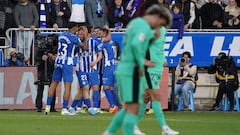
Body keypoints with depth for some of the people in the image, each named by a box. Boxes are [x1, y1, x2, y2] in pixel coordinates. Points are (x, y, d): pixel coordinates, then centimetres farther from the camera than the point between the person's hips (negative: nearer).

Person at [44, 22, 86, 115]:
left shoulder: (61, 35, 12)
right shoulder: (73, 37, -9)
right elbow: (83, 47, 4)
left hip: (58, 62, 7)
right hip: (67, 63, -7)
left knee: (54, 83, 12)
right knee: (67, 86, -6)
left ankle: (48, 107, 12)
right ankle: (64, 109, -11)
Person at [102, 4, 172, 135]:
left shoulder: (134, 23, 18)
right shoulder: (144, 27, -14)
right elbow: (135, 44, -33)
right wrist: (140, 65, -20)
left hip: (123, 70, 10)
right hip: (132, 72, -10)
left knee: (129, 108, 18)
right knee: (133, 109, -8)